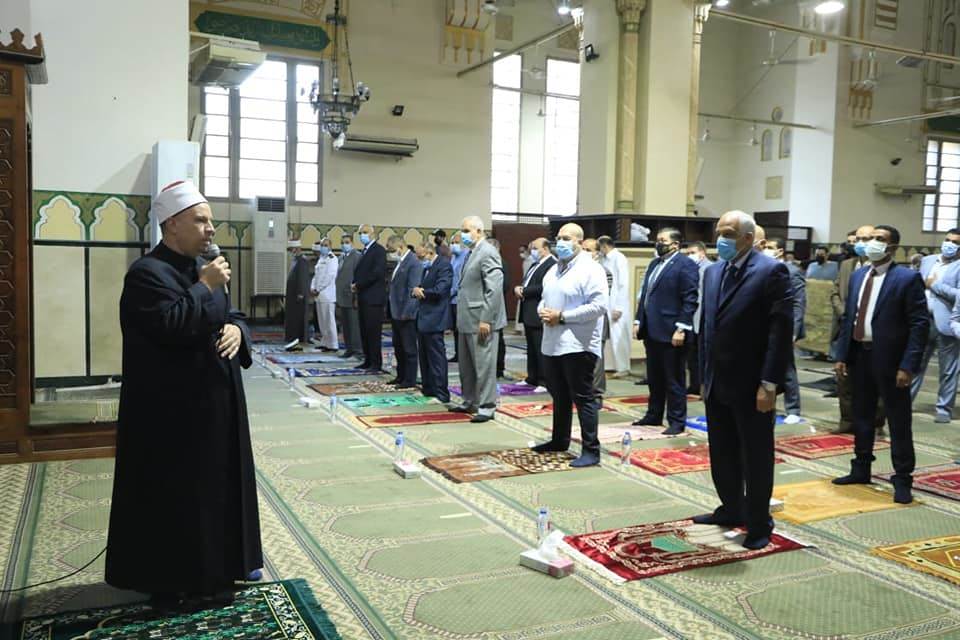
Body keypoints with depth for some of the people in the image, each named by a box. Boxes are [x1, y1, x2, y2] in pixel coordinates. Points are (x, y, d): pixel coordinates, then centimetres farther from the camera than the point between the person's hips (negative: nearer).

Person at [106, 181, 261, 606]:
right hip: (171, 409, -9)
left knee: (215, 485, 14)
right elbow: (170, 325, -29)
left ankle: (211, 570, 28)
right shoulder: (147, 273, -14)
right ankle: (164, 578, 17)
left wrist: (237, 329, -5)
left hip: (213, 400, 9)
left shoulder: (203, 269, 13)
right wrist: (205, 287, -19)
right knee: (170, 492, 2)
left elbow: (232, 316, 17)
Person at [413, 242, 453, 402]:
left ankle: (441, 394, -2)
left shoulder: (444, 265, -12)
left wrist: (420, 291, -7)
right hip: (423, 318, 10)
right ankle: (429, 389, 24)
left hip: (434, 320, -9)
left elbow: (439, 290, -21)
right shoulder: (427, 267, 18)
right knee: (425, 357, 14)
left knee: (436, 357, -6)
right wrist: (417, 290, -6)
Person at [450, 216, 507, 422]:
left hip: (481, 320, -10)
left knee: (484, 365, -2)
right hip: (467, 320, 10)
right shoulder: (472, 253, 16)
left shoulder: (488, 253, -14)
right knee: (466, 365, 16)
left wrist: (485, 320, -22)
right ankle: (470, 401, 28)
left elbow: (494, 290, -20)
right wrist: (461, 317, 17)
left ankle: (487, 406, 7)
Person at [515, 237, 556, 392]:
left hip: (539, 315, -10)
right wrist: (518, 289, -1)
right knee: (531, 349, 16)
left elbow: (543, 288, -23)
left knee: (541, 350, -6)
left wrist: (524, 291, -15)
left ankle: (544, 382, 0)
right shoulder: (534, 265, 20)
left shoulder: (552, 264, -13)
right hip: (529, 314, 10)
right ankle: (532, 378, 25)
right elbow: (525, 284, 22)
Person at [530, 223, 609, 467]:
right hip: (553, 344, 9)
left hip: (578, 345, -8)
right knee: (559, 396, 19)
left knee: (584, 398, -3)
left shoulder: (590, 269, -11)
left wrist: (562, 316, -19)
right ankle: (559, 440, 33)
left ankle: (591, 450, 3)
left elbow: (599, 305, -20)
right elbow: (544, 298, 24)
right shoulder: (553, 270, 17)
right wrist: (542, 311, -1)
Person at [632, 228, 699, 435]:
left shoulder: (686, 266, -8)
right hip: (652, 332, 8)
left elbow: (690, 301, -14)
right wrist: (639, 321, 13)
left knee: (674, 380, 1)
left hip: (670, 333, -8)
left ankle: (677, 421, 10)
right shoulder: (654, 264, 17)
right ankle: (654, 416, 26)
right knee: (654, 379, 16)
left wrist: (681, 329, -19)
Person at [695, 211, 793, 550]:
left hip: (750, 385, -7)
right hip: (717, 384, 7)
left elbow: (782, 330, -16)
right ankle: (731, 509, 35)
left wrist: (769, 384, -19)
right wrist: (704, 376, 13)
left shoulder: (771, 271, -12)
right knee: (722, 454, 17)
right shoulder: (713, 272, 10)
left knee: (756, 457, 7)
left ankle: (758, 524, 21)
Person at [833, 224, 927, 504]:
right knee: (861, 417, 16)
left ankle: (902, 480, 13)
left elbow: (920, 324, -12)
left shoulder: (908, 278, -9)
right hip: (860, 355, 6)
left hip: (889, 359, -6)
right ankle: (861, 469, 29)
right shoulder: (857, 276, 10)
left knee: (899, 422, 3)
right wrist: (842, 355, 7)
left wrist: (908, 365, -18)